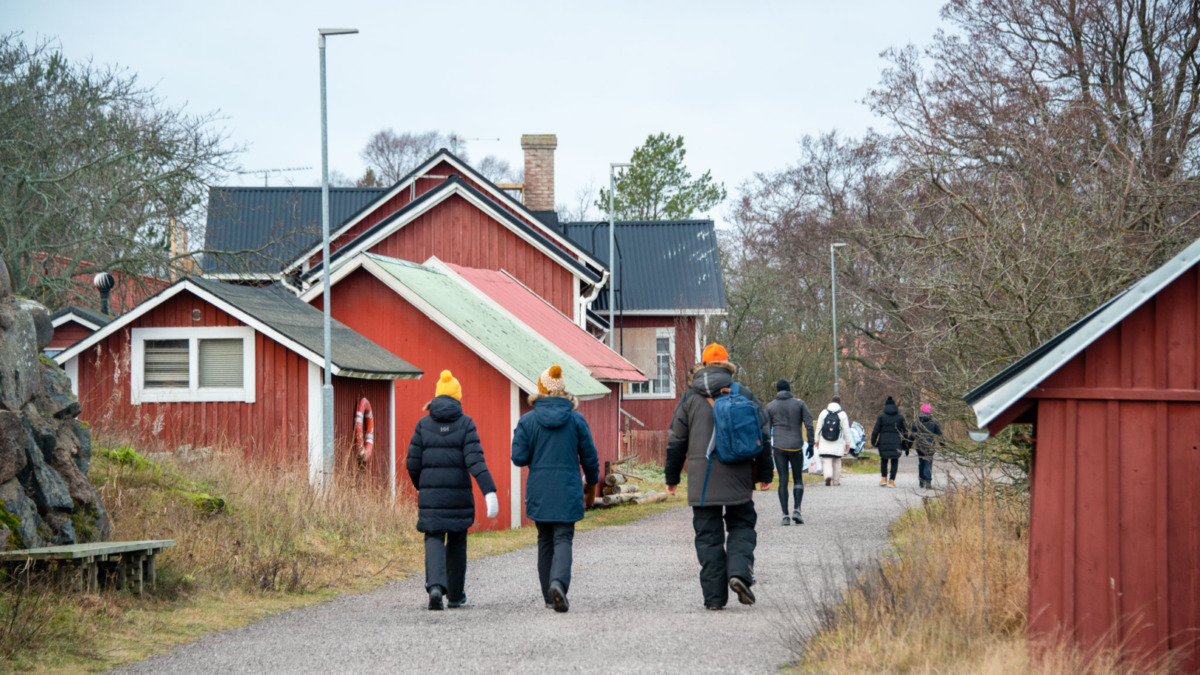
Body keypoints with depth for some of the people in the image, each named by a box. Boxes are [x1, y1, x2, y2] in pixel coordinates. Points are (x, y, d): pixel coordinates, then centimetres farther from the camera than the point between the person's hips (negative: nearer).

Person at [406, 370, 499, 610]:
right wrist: (489, 491, -19)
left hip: (430, 494, 0)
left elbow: (413, 464, 1)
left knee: (434, 539, 2)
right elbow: (475, 460, -14)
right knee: (457, 541, 15)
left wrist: (421, 488, 20)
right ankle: (455, 594, 24)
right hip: (458, 493, 0)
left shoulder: (424, 424, 1)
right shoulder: (465, 423, -4)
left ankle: (435, 585, -24)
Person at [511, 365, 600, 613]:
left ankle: (550, 597, 16)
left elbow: (519, 457, -6)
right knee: (563, 539, -2)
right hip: (568, 491, -1)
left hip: (539, 492, 1)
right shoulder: (576, 420, -3)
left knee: (545, 541, 13)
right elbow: (590, 457, 2)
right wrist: (591, 484, 18)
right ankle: (558, 582, -29)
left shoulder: (527, 421, -3)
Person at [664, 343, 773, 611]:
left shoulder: (689, 399, 2)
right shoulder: (744, 396, 3)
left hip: (702, 482, 0)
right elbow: (763, 437, 4)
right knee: (741, 526, 13)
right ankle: (739, 572, -12)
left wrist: (672, 478, 14)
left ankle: (714, 596, 1)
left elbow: (676, 442, 5)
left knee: (708, 536, 4)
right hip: (738, 479, 0)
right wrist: (765, 475, 12)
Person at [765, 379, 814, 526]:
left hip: (779, 447, 0)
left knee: (783, 481, 2)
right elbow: (809, 424, -4)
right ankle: (797, 510, -7)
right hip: (796, 446, 0)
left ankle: (785, 515, -5)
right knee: (798, 479, 12)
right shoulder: (800, 404, 4)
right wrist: (810, 444, 1)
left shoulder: (770, 406, 5)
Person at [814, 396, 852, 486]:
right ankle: (836, 481, 18)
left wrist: (817, 440, 14)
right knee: (837, 461, 13)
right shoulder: (842, 414, -2)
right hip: (838, 444, 0)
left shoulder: (823, 413, 2)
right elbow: (846, 430, -2)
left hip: (824, 443, 0)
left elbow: (818, 427, 5)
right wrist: (848, 443, 6)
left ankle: (828, 475, -29)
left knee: (826, 461, -4)